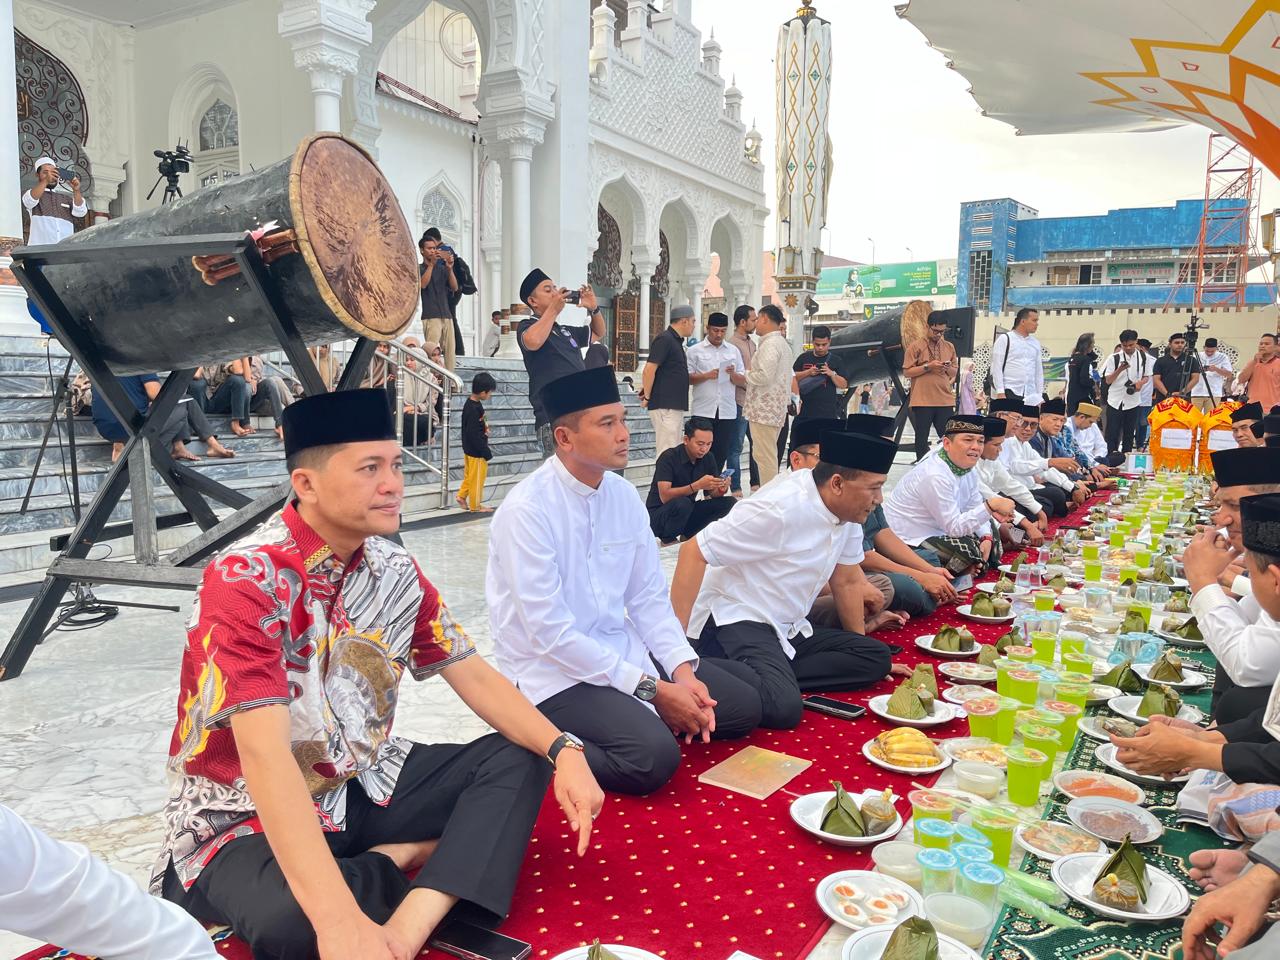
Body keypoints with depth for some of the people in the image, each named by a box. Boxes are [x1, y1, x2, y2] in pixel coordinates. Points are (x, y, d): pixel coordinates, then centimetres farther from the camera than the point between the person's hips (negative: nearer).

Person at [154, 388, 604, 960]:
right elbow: (265, 757, -33)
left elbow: (473, 675, 1)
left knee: (518, 761, -8)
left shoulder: (395, 571, -3)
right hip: (246, 816, -6)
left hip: (364, 784, 7)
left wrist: (563, 750, -17)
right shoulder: (245, 580, -25)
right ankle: (407, 859, -7)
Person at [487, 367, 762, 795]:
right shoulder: (527, 510, -21)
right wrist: (652, 689, -20)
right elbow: (550, 633, -22)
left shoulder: (623, 494, 0)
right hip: (554, 671, -7)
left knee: (743, 705, 4)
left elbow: (648, 596, 5)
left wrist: (683, 670, -11)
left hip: (621, 650, 7)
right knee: (655, 755, -28)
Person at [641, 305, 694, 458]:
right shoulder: (665, 339, -11)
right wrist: (647, 397, -11)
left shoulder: (676, 341, 18)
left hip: (675, 405, 10)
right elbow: (649, 369, -18)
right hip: (665, 405, -10)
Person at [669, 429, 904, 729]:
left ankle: (777, 678, -9)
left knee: (877, 657, -2)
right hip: (736, 622, -9)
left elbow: (847, 581, 15)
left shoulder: (846, 511, 2)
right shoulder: (780, 507, -23)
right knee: (783, 707, -32)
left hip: (789, 630, 9)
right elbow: (695, 551, -23)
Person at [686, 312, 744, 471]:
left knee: (721, 454, 5)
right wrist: (707, 376, -15)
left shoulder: (733, 351, 14)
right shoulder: (695, 351, 5)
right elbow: (687, 378, -1)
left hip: (727, 411, 3)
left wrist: (733, 374, -9)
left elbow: (742, 382, 12)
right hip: (703, 411, -3)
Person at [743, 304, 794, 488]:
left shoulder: (770, 344, -15)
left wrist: (746, 374, -7)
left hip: (765, 409, -10)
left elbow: (765, 375, -23)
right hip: (777, 407, 10)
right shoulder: (782, 343, 18)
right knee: (769, 455, 16)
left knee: (765, 456, -7)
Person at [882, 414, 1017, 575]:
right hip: (908, 541, -10)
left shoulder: (967, 468, 3)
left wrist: (987, 538, -12)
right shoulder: (936, 476, -27)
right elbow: (954, 527, -27)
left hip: (939, 530, 10)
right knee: (967, 548, -27)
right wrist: (991, 506, -33)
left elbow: (975, 509, 6)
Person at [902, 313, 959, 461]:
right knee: (922, 438, 1)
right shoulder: (915, 346, -1)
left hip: (945, 400, 3)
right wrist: (928, 366, -14)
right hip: (922, 400, -3)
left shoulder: (950, 347, 12)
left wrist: (948, 368, -4)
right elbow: (906, 372, -4)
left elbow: (955, 372, 18)